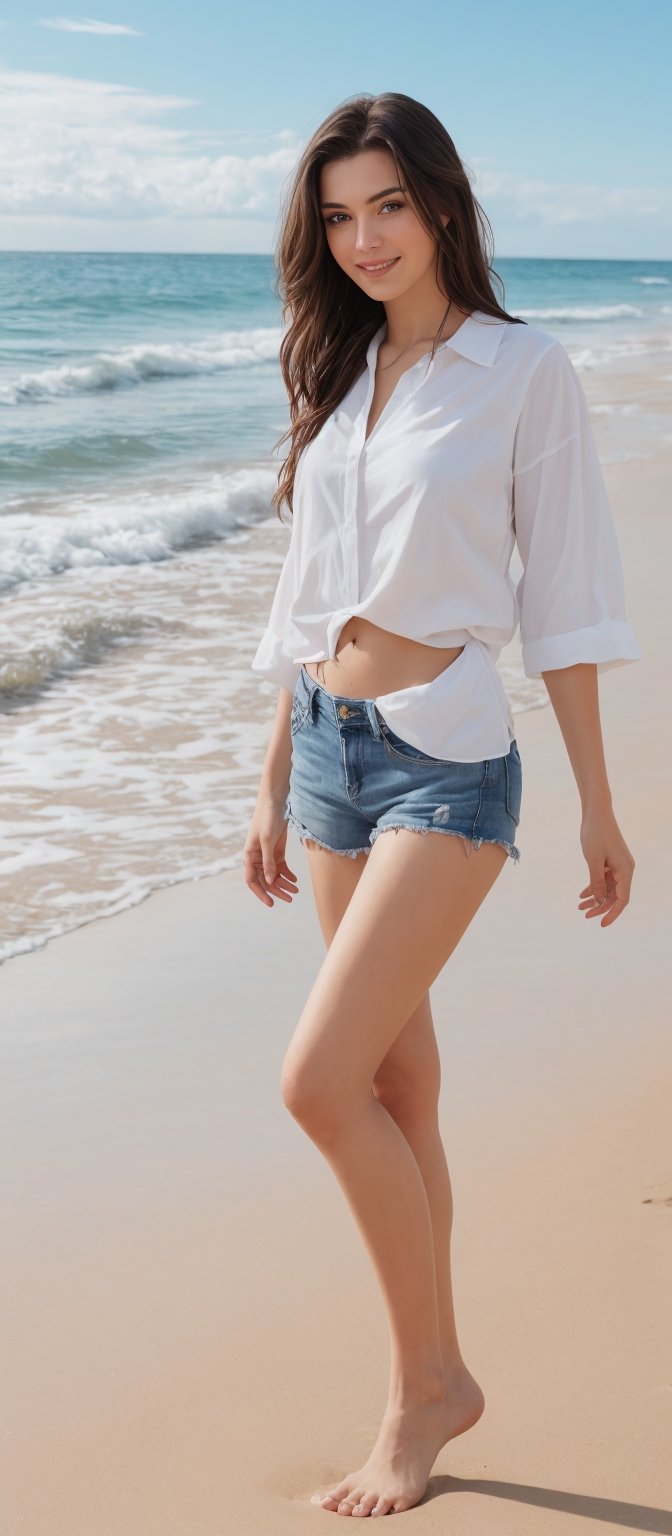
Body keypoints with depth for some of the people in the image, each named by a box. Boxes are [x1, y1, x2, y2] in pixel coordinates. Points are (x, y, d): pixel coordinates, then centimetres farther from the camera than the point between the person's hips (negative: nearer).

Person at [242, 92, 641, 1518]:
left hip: (446, 758, -6)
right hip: (331, 749, 6)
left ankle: (420, 1378, 5)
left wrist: (599, 806, -4)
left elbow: (563, 598, -5)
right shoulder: (339, 373, 12)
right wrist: (274, 785, 15)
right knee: (401, 1090, 12)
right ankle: (439, 1380, 25)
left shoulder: (525, 368, -5)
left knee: (321, 1079, -15)